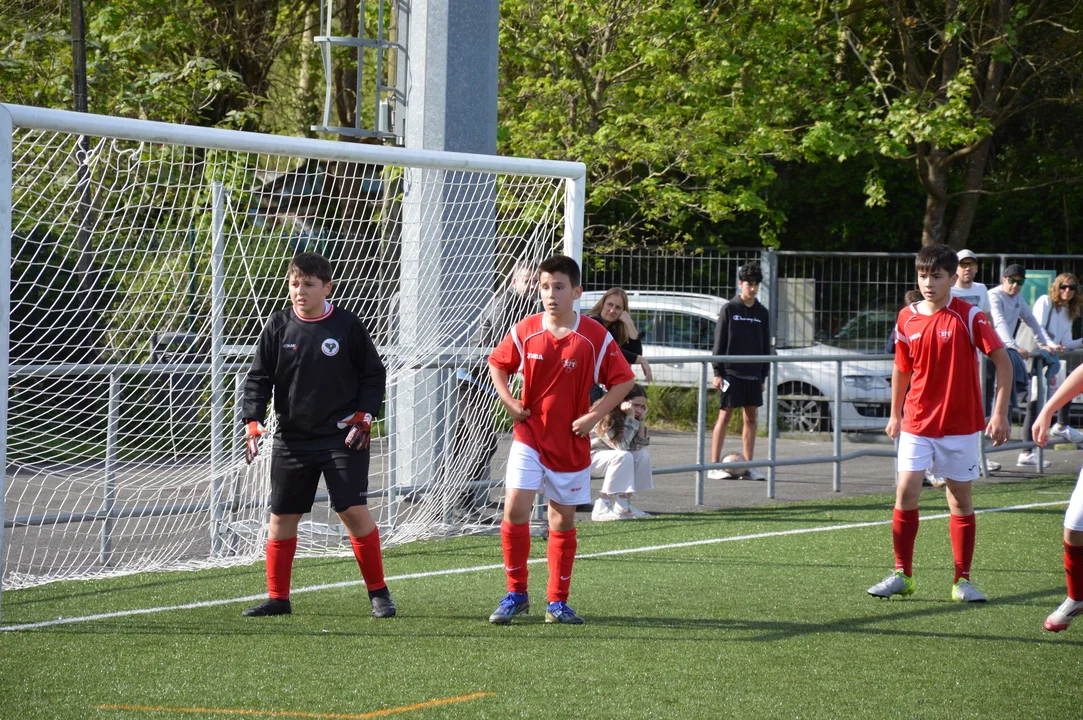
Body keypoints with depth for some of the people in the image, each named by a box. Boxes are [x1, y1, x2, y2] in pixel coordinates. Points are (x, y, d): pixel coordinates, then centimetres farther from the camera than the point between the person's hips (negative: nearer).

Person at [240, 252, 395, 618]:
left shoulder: (347, 325, -4)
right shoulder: (279, 326, 1)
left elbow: (374, 374, 5)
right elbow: (258, 378, 5)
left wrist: (364, 417, -5)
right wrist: (252, 422, -6)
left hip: (343, 437, -3)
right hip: (292, 439, 3)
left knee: (354, 511, -10)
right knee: (282, 516, 4)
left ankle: (378, 592, 3)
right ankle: (277, 596, 16)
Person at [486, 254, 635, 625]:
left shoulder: (596, 337, -9)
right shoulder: (525, 331, -3)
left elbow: (624, 380, -1)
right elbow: (497, 363, 13)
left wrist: (593, 415, -9)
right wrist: (510, 403, 0)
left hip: (570, 443, 0)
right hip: (529, 437, 0)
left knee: (563, 520, 7)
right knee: (515, 510, -12)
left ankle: (557, 602, 17)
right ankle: (516, 594, 3)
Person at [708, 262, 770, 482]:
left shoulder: (762, 313, 10)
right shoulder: (729, 309, -2)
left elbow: (765, 346, 14)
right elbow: (719, 342, -2)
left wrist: (763, 375, 10)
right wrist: (718, 372, -8)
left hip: (753, 374, 4)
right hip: (732, 372, -4)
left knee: (751, 418, 5)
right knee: (725, 416, -4)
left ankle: (748, 467, 9)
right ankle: (714, 467, -3)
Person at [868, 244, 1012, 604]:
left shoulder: (969, 317, -9)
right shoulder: (907, 318, 2)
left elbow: (1003, 362, -8)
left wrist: (1000, 413, -14)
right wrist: (895, 414, 19)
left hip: (961, 424, -2)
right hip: (917, 423, 2)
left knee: (961, 499, 3)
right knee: (906, 492, -7)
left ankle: (962, 580, 11)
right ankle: (902, 574, 5)